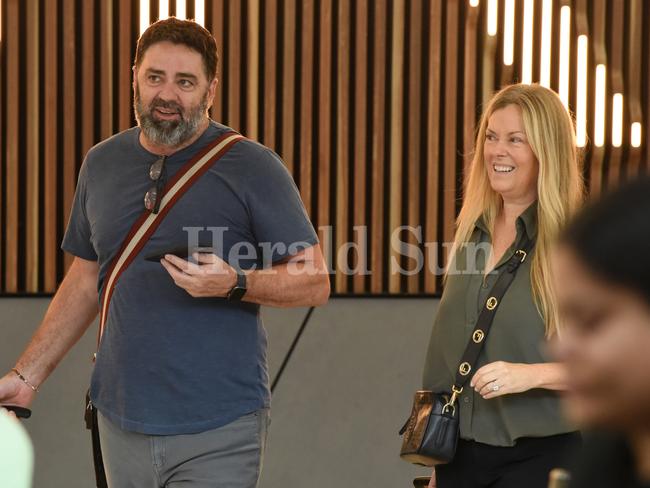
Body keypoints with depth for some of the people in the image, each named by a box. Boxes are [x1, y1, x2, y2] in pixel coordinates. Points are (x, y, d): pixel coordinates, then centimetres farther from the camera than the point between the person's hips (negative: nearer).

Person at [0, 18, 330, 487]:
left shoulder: (254, 167, -4)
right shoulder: (102, 163, 11)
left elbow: (314, 281, -5)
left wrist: (234, 283, -22)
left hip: (218, 431, -4)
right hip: (122, 424, 5)